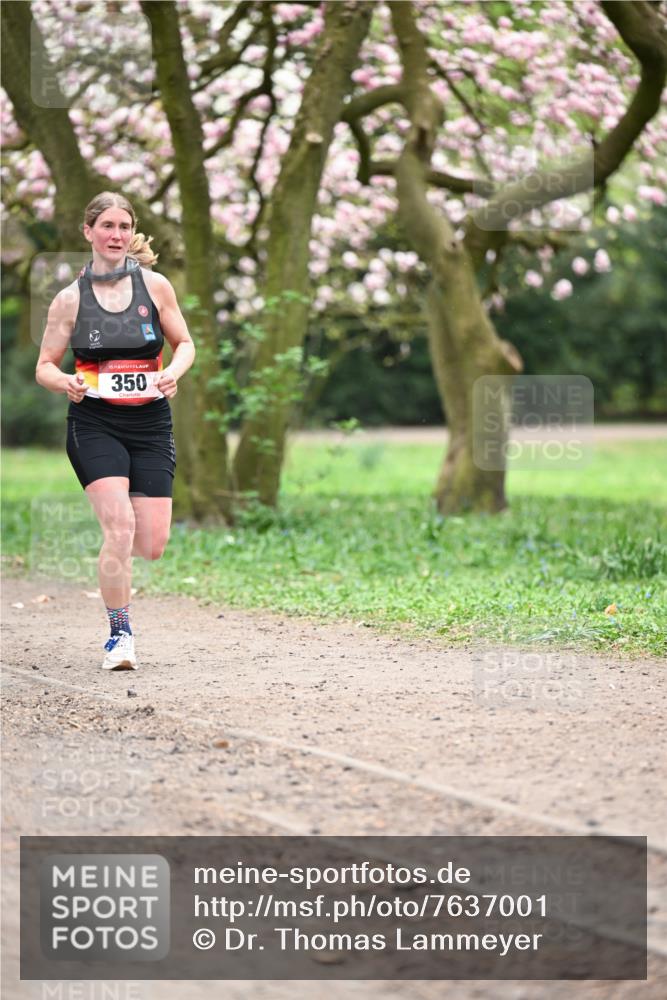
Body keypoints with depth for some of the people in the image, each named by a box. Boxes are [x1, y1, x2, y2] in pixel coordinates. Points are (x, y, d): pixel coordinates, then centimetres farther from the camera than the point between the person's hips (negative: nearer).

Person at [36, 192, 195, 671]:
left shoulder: (154, 285, 2)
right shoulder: (70, 299, 1)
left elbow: (184, 344, 11)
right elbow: (45, 365, 6)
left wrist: (173, 373, -11)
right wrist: (65, 383, -17)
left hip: (151, 423, 2)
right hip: (95, 424, -2)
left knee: (152, 546, -2)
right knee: (120, 528, -19)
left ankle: (113, 558, 36)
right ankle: (120, 635, -3)